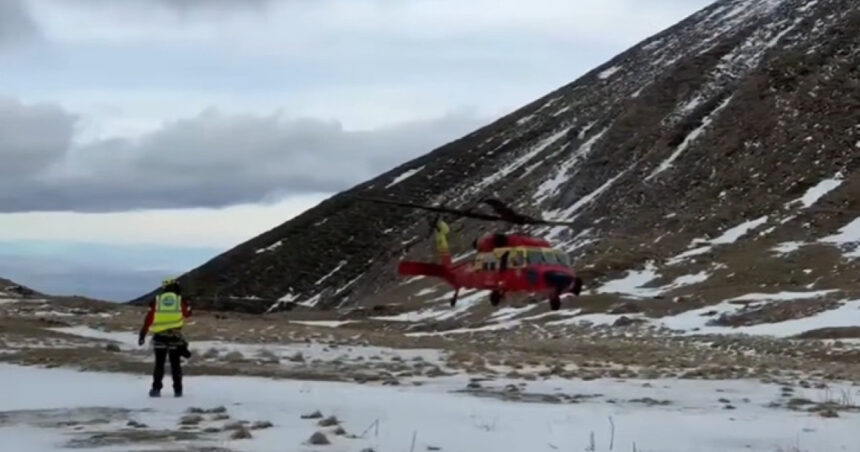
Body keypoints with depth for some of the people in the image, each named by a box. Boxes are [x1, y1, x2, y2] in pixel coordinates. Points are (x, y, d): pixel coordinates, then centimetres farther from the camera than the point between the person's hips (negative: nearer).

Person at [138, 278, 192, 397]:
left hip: (159, 336, 0)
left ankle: (156, 388, 2)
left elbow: (148, 318, 2)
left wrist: (142, 335, 4)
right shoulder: (181, 301, 5)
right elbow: (188, 314, 21)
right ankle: (177, 389, 10)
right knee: (175, 363, 10)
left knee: (159, 364, 8)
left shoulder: (156, 301, 6)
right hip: (175, 336, 0)